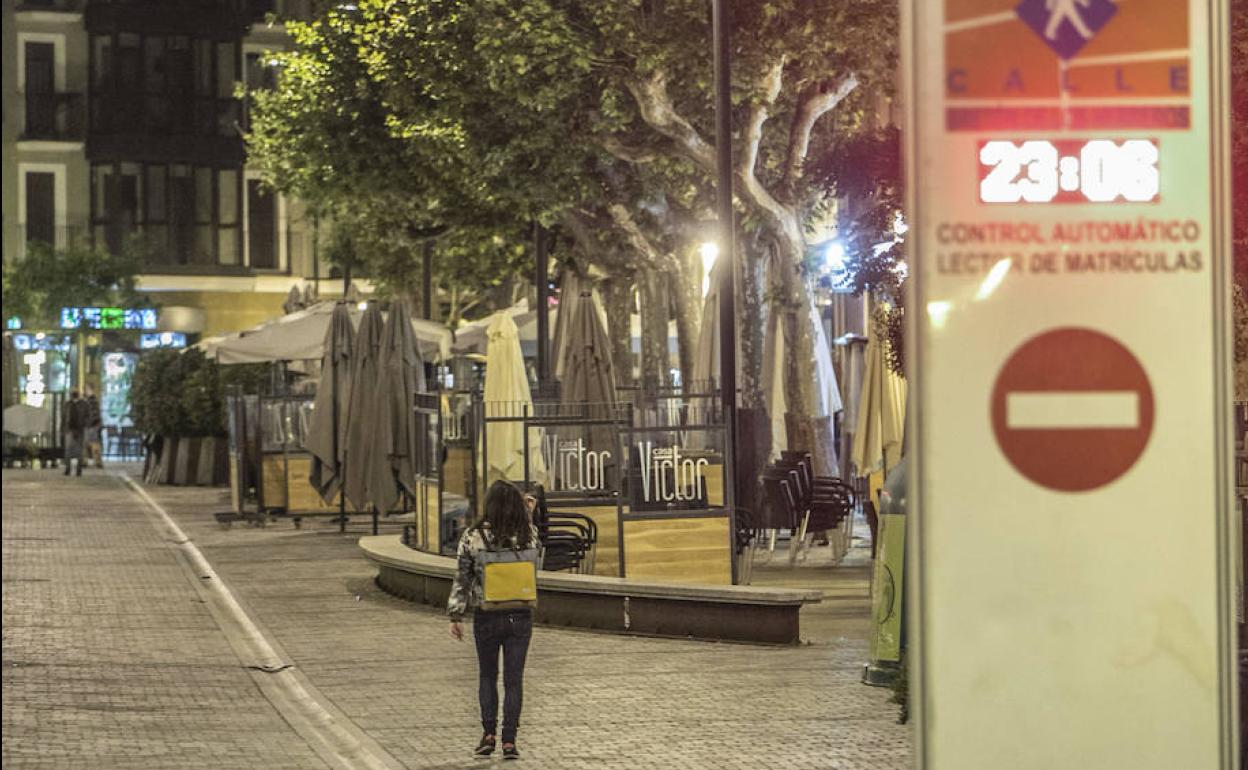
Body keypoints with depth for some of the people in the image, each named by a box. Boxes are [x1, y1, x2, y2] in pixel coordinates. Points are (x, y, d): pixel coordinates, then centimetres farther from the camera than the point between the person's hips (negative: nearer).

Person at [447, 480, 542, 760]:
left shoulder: (472, 537, -10)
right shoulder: (528, 535, -7)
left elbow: (461, 579, -7)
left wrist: (456, 616, 1)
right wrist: (529, 518, 13)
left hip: (487, 617, 0)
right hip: (520, 616, 1)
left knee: (487, 675, 17)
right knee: (514, 679, 7)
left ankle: (489, 733, 9)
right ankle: (509, 740, 5)